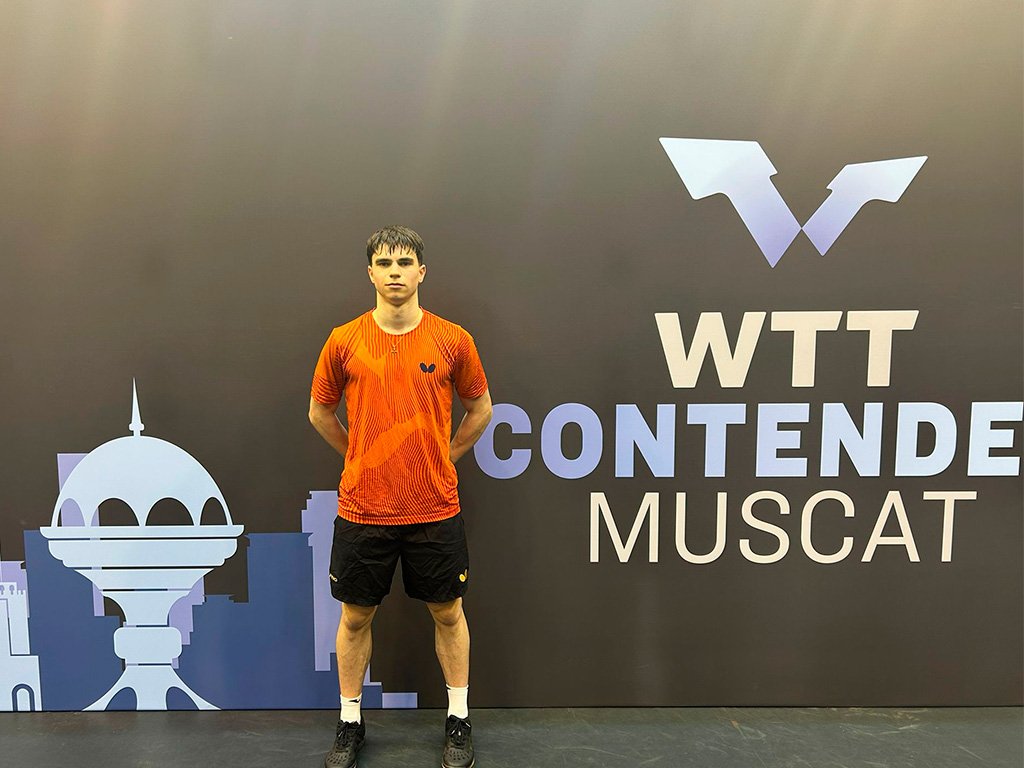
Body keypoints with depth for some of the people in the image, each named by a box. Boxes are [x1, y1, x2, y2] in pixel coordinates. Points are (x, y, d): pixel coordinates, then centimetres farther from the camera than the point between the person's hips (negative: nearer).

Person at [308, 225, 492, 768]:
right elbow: (320, 412, 11)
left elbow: (480, 408, 9)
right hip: (362, 510, 1)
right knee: (355, 617, 13)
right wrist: (363, 458, 9)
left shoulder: (452, 340, -4)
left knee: (447, 613, 12)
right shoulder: (344, 341, -3)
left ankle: (458, 719, 32)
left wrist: (442, 457, 7)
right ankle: (350, 723, 33)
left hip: (435, 510, 0)